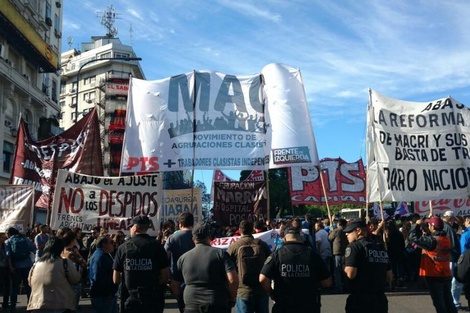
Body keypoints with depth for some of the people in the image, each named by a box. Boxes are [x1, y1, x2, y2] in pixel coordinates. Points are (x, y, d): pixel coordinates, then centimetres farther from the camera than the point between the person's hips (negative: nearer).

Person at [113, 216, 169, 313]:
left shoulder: (123, 247, -3)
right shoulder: (157, 246, -5)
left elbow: (116, 280, 1)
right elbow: (165, 277, -7)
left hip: (130, 300, 1)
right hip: (153, 300, -1)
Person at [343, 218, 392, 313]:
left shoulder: (353, 246, -10)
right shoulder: (381, 248, 12)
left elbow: (350, 274, -20)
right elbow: (389, 278, 15)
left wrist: (344, 268, 0)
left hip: (360, 301, -7)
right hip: (380, 300, 7)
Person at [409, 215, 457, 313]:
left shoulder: (432, 240, -22)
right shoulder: (446, 238, 2)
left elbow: (413, 237, -19)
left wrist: (416, 225, -7)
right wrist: (426, 231, 10)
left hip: (434, 276, -7)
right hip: (446, 275, 7)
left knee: (439, 303, 3)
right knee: (448, 302, 16)